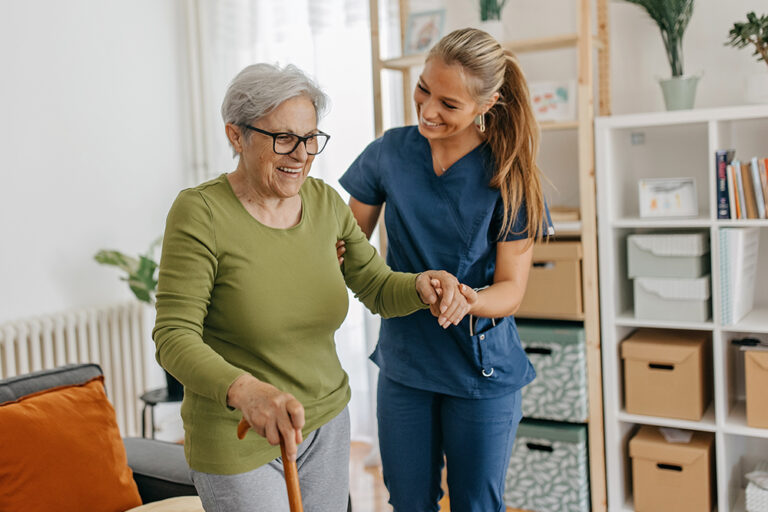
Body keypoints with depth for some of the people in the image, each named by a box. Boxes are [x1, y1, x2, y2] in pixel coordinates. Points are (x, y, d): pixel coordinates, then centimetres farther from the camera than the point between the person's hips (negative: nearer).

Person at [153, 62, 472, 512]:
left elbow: (378, 289, 2)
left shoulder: (325, 202, -1)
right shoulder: (200, 213, -18)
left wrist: (422, 285, -21)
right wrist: (243, 389, -41)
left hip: (327, 423, 6)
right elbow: (174, 338, -22)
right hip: (237, 441, -5)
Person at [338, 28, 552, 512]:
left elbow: (511, 289, -13)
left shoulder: (508, 175, -12)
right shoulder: (390, 152, -5)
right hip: (404, 362, 3)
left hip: (482, 371, -2)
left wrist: (467, 300, -34)